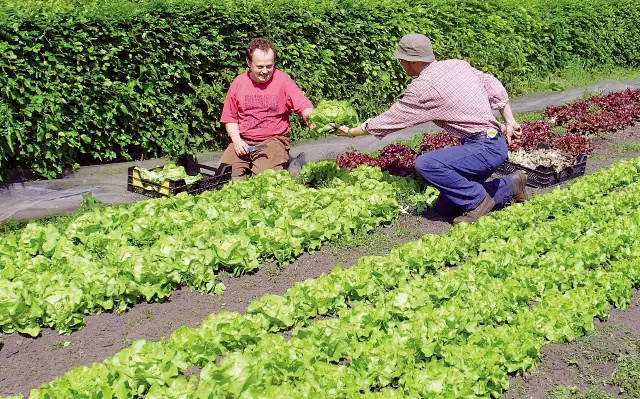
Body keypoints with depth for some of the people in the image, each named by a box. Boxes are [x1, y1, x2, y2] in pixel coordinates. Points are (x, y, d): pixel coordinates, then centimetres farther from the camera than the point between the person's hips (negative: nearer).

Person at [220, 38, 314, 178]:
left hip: (274, 139, -3)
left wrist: (311, 118, -37)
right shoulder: (238, 83, 4)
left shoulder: (283, 81, -4)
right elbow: (230, 118, 11)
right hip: (243, 141, 3)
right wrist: (236, 140, -6)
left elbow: (304, 107, -12)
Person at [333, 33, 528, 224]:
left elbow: (390, 120, -7)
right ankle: (509, 186, 19)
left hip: (486, 148, -9)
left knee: (425, 164, -26)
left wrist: (351, 132, 6)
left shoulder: (423, 87, -16)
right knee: (444, 208, 11)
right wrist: (509, 121, 25)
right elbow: (495, 88, 16)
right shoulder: (458, 65, 9)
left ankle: (478, 201, -10)